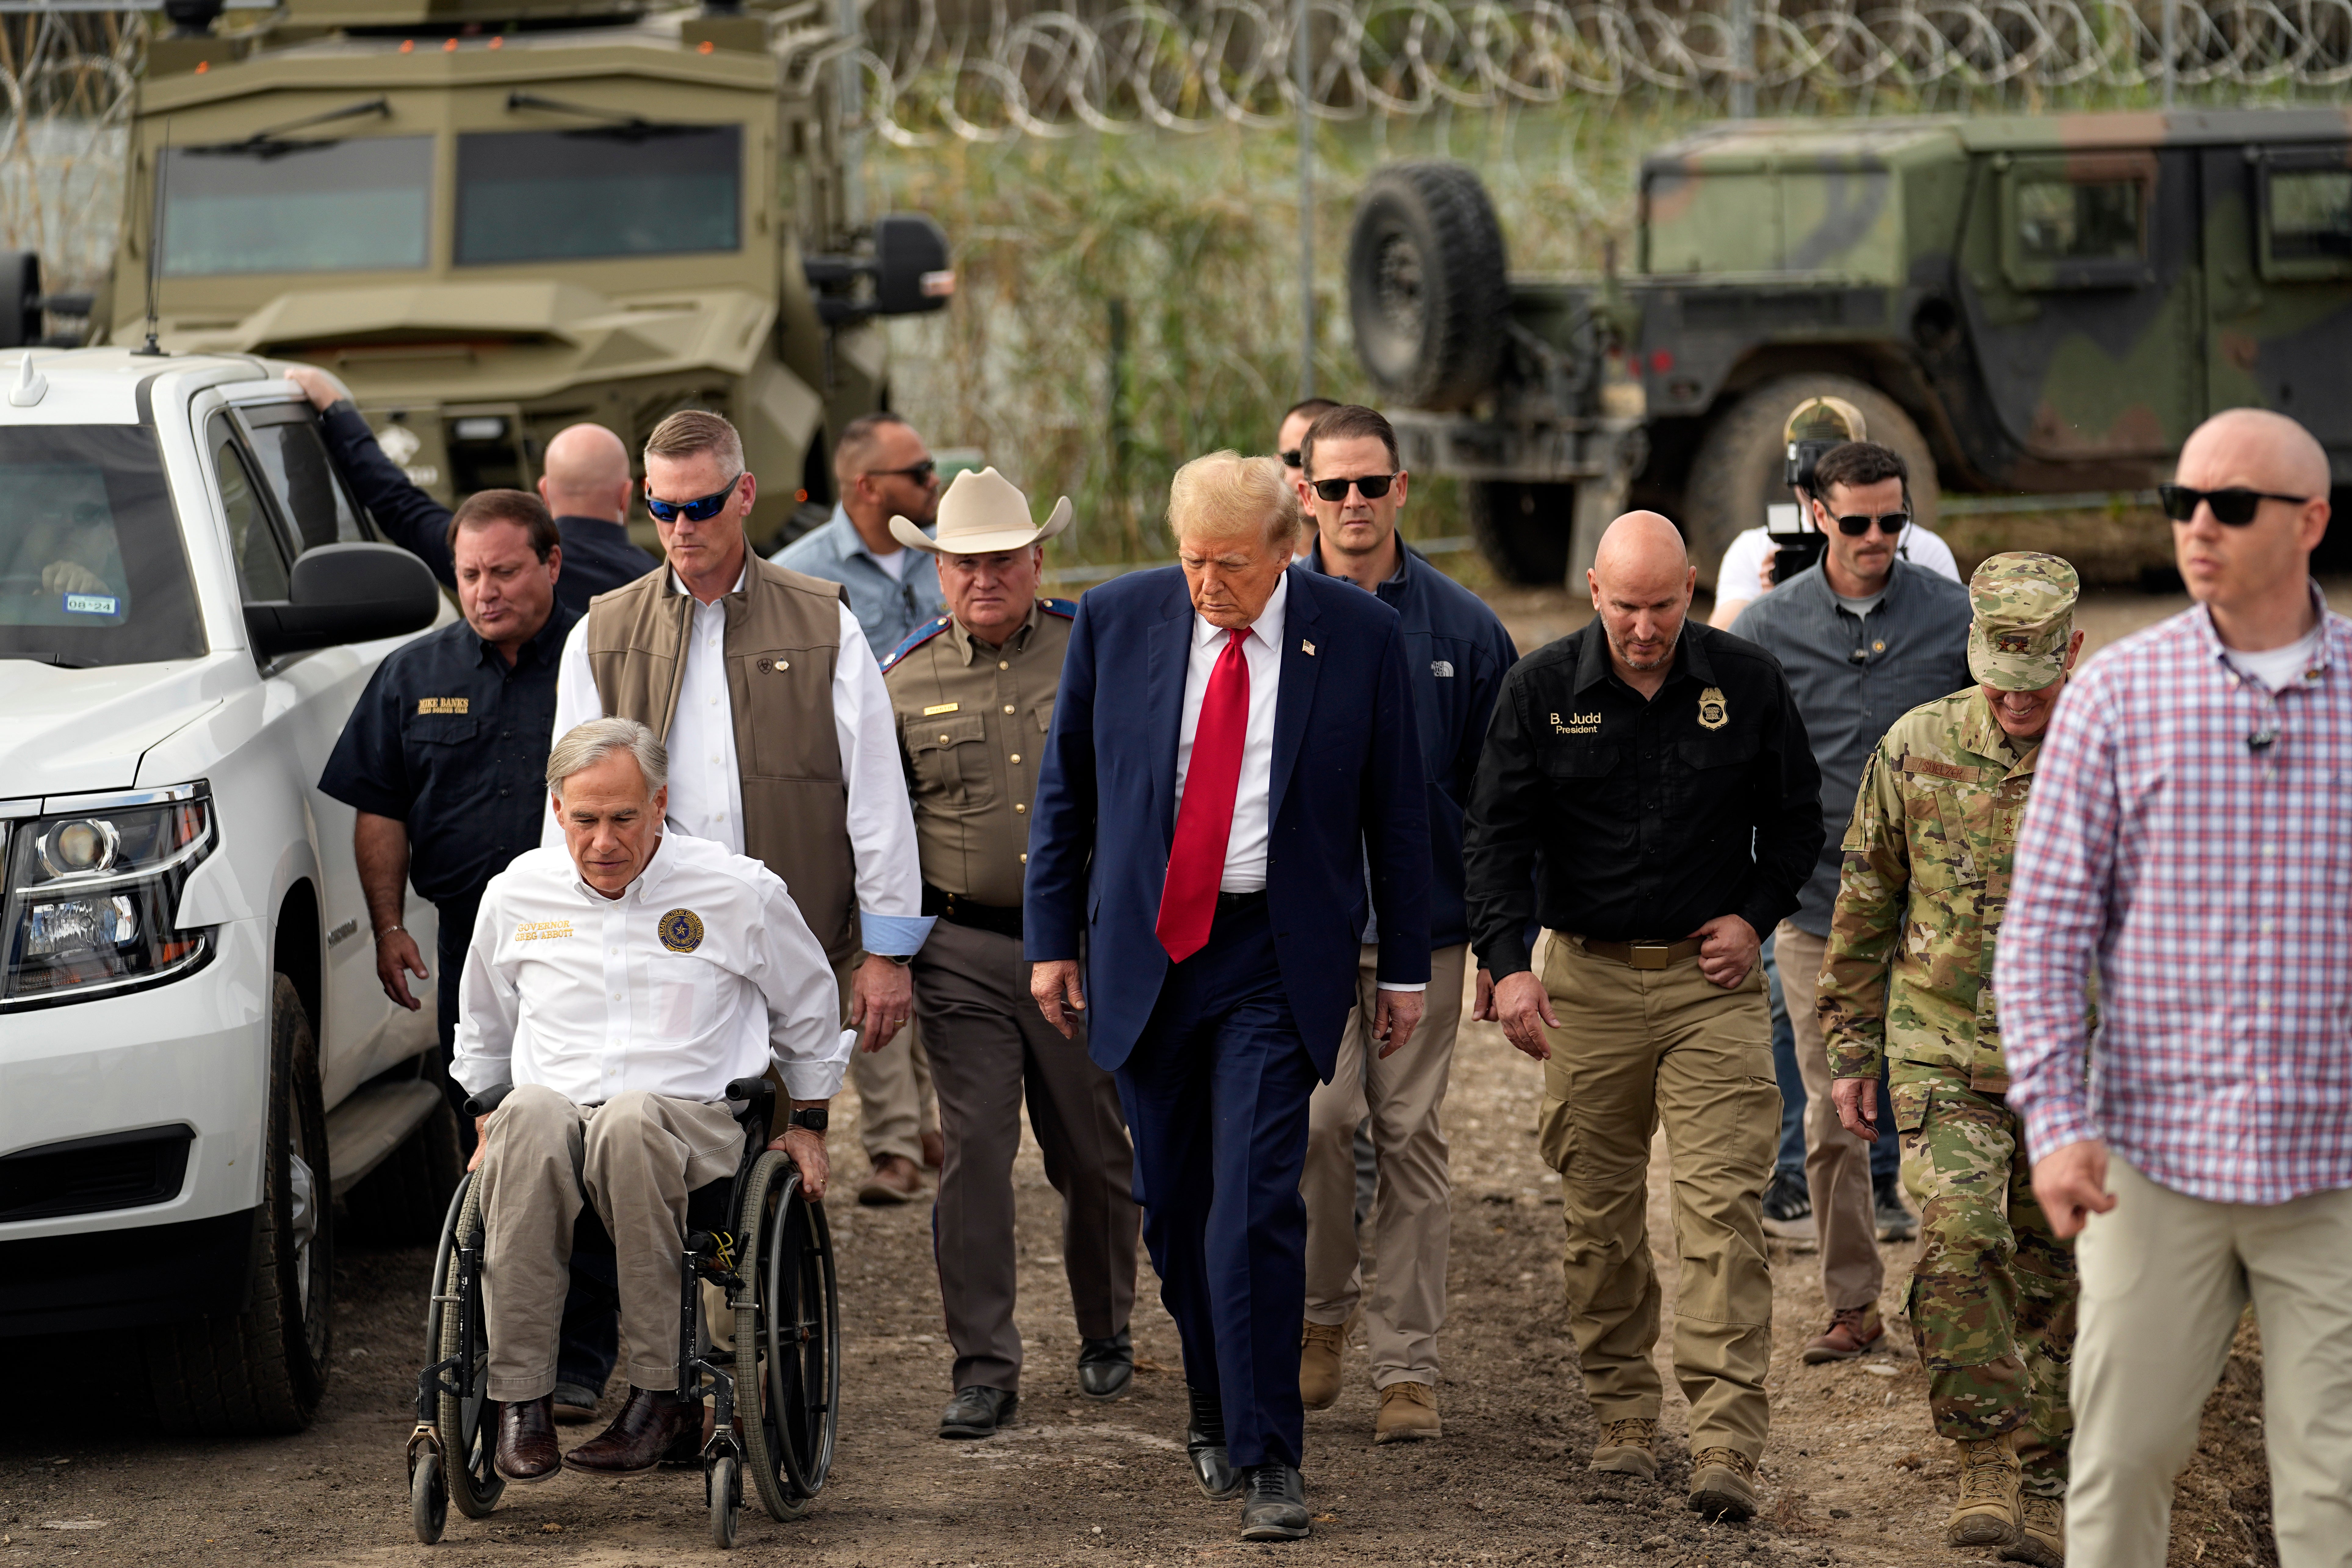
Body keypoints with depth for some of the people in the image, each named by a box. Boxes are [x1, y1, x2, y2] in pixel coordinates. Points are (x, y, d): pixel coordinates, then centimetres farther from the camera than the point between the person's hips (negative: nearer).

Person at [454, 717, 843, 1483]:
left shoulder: (740, 893, 6)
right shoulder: (516, 893, 14)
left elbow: (808, 1011, 22)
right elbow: (483, 1031, 31)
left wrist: (807, 1122, 20)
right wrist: (488, 1125, 26)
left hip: (694, 1121, -2)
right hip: (556, 1113, 2)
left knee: (633, 1120, -41)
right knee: (530, 1115, -38)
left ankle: (661, 1390, -36)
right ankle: (522, 1397, -37)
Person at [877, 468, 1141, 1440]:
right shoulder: (906, 682, 4)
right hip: (963, 949, 0)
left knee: (1097, 1157, 8)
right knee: (974, 1152, -7)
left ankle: (1105, 1337, 30)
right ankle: (985, 1370, -1)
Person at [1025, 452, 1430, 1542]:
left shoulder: (1358, 636, -4)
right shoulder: (1117, 620, 0)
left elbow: (1396, 810, 4)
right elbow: (1066, 787, 8)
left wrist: (1405, 967, 5)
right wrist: (1052, 938, 7)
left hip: (1276, 961, -3)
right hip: (1146, 953, 3)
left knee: (1254, 1205, -13)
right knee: (1174, 1206, 10)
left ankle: (1266, 1460, -7)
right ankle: (1216, 1410, 30)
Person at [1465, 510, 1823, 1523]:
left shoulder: (1747, 683, 0)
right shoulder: (1541, 689, -1)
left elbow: (1797, 816, 13)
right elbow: (1498, 834, -3)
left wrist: (1756, 914, -1)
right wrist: (1508, 963, -15)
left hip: (1713, 980, -1)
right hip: (1590, 976, 1)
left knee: (1723, 1207, -10)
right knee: (1599, 1214, 6)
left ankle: (1727, 1448, -13)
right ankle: (1623, 1421, 20)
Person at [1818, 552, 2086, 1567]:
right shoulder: (1917, 750, -3)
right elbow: (1864, 904, 7)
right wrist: (1850, 1048, 8)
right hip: (1944, 1054, 0)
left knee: (2056, 1279, 7)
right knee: (1959, 1239, -19)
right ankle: (1986, 1468, -10)